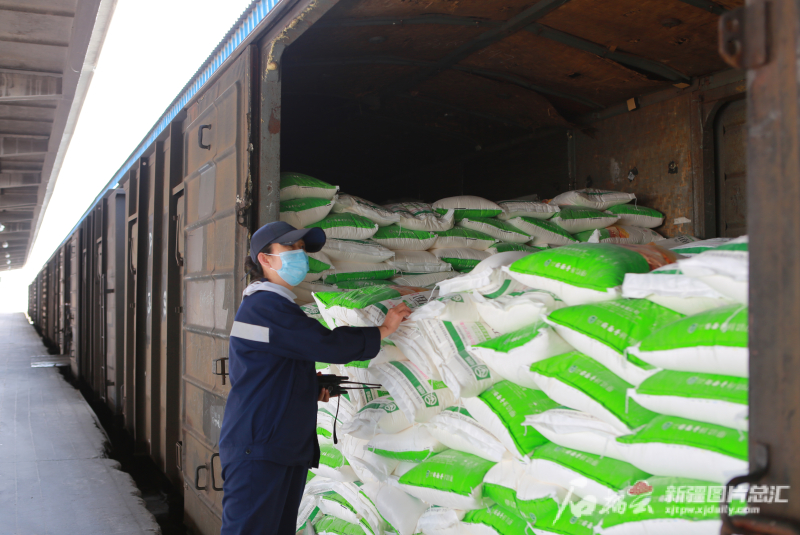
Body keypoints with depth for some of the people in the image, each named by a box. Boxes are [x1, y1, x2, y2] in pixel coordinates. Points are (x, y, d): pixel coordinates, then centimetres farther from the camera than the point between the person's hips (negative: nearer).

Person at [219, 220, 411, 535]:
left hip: (287, 450, 10)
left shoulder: (276, 305, 20)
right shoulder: (266, 305, -13)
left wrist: (311, 388, 11)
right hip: (259, 451, -10)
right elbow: (330, 345, -19)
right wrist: (384, 330, -5)